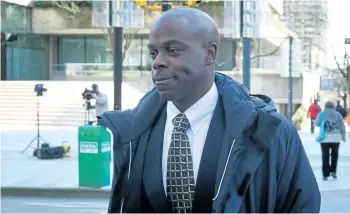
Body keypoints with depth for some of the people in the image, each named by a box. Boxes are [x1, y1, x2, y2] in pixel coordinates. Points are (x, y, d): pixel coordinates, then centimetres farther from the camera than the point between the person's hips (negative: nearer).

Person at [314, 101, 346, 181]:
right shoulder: (337, 114, 5)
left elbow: (317, 124, -4)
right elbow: (342, 126, 3)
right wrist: (343, 136, 14)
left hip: (325, 138, -1)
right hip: (336, 138, 1)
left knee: (325, 156, 6)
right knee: (334, 155, 20)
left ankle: (325, 175, 4)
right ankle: (333, 171, 12)